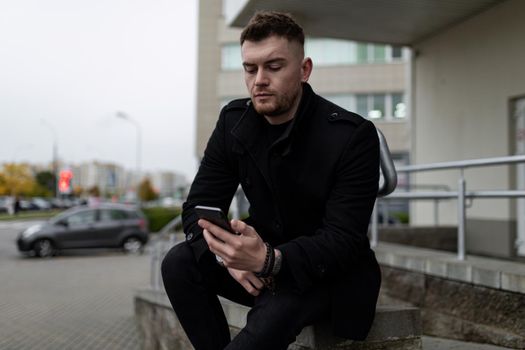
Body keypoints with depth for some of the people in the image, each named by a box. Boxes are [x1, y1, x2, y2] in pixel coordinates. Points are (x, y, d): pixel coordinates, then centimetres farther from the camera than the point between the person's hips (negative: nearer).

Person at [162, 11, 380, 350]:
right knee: (180, 263, -19)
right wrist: (230, 255, -27)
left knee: (275, 312, -35)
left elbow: (344, 240, -24)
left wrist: (271, 260, -43)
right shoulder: (233, 121, -5)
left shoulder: (353, 135, -19)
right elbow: (199, 206, -4)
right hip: (264, 259, 5)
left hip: (329, 271, -4)